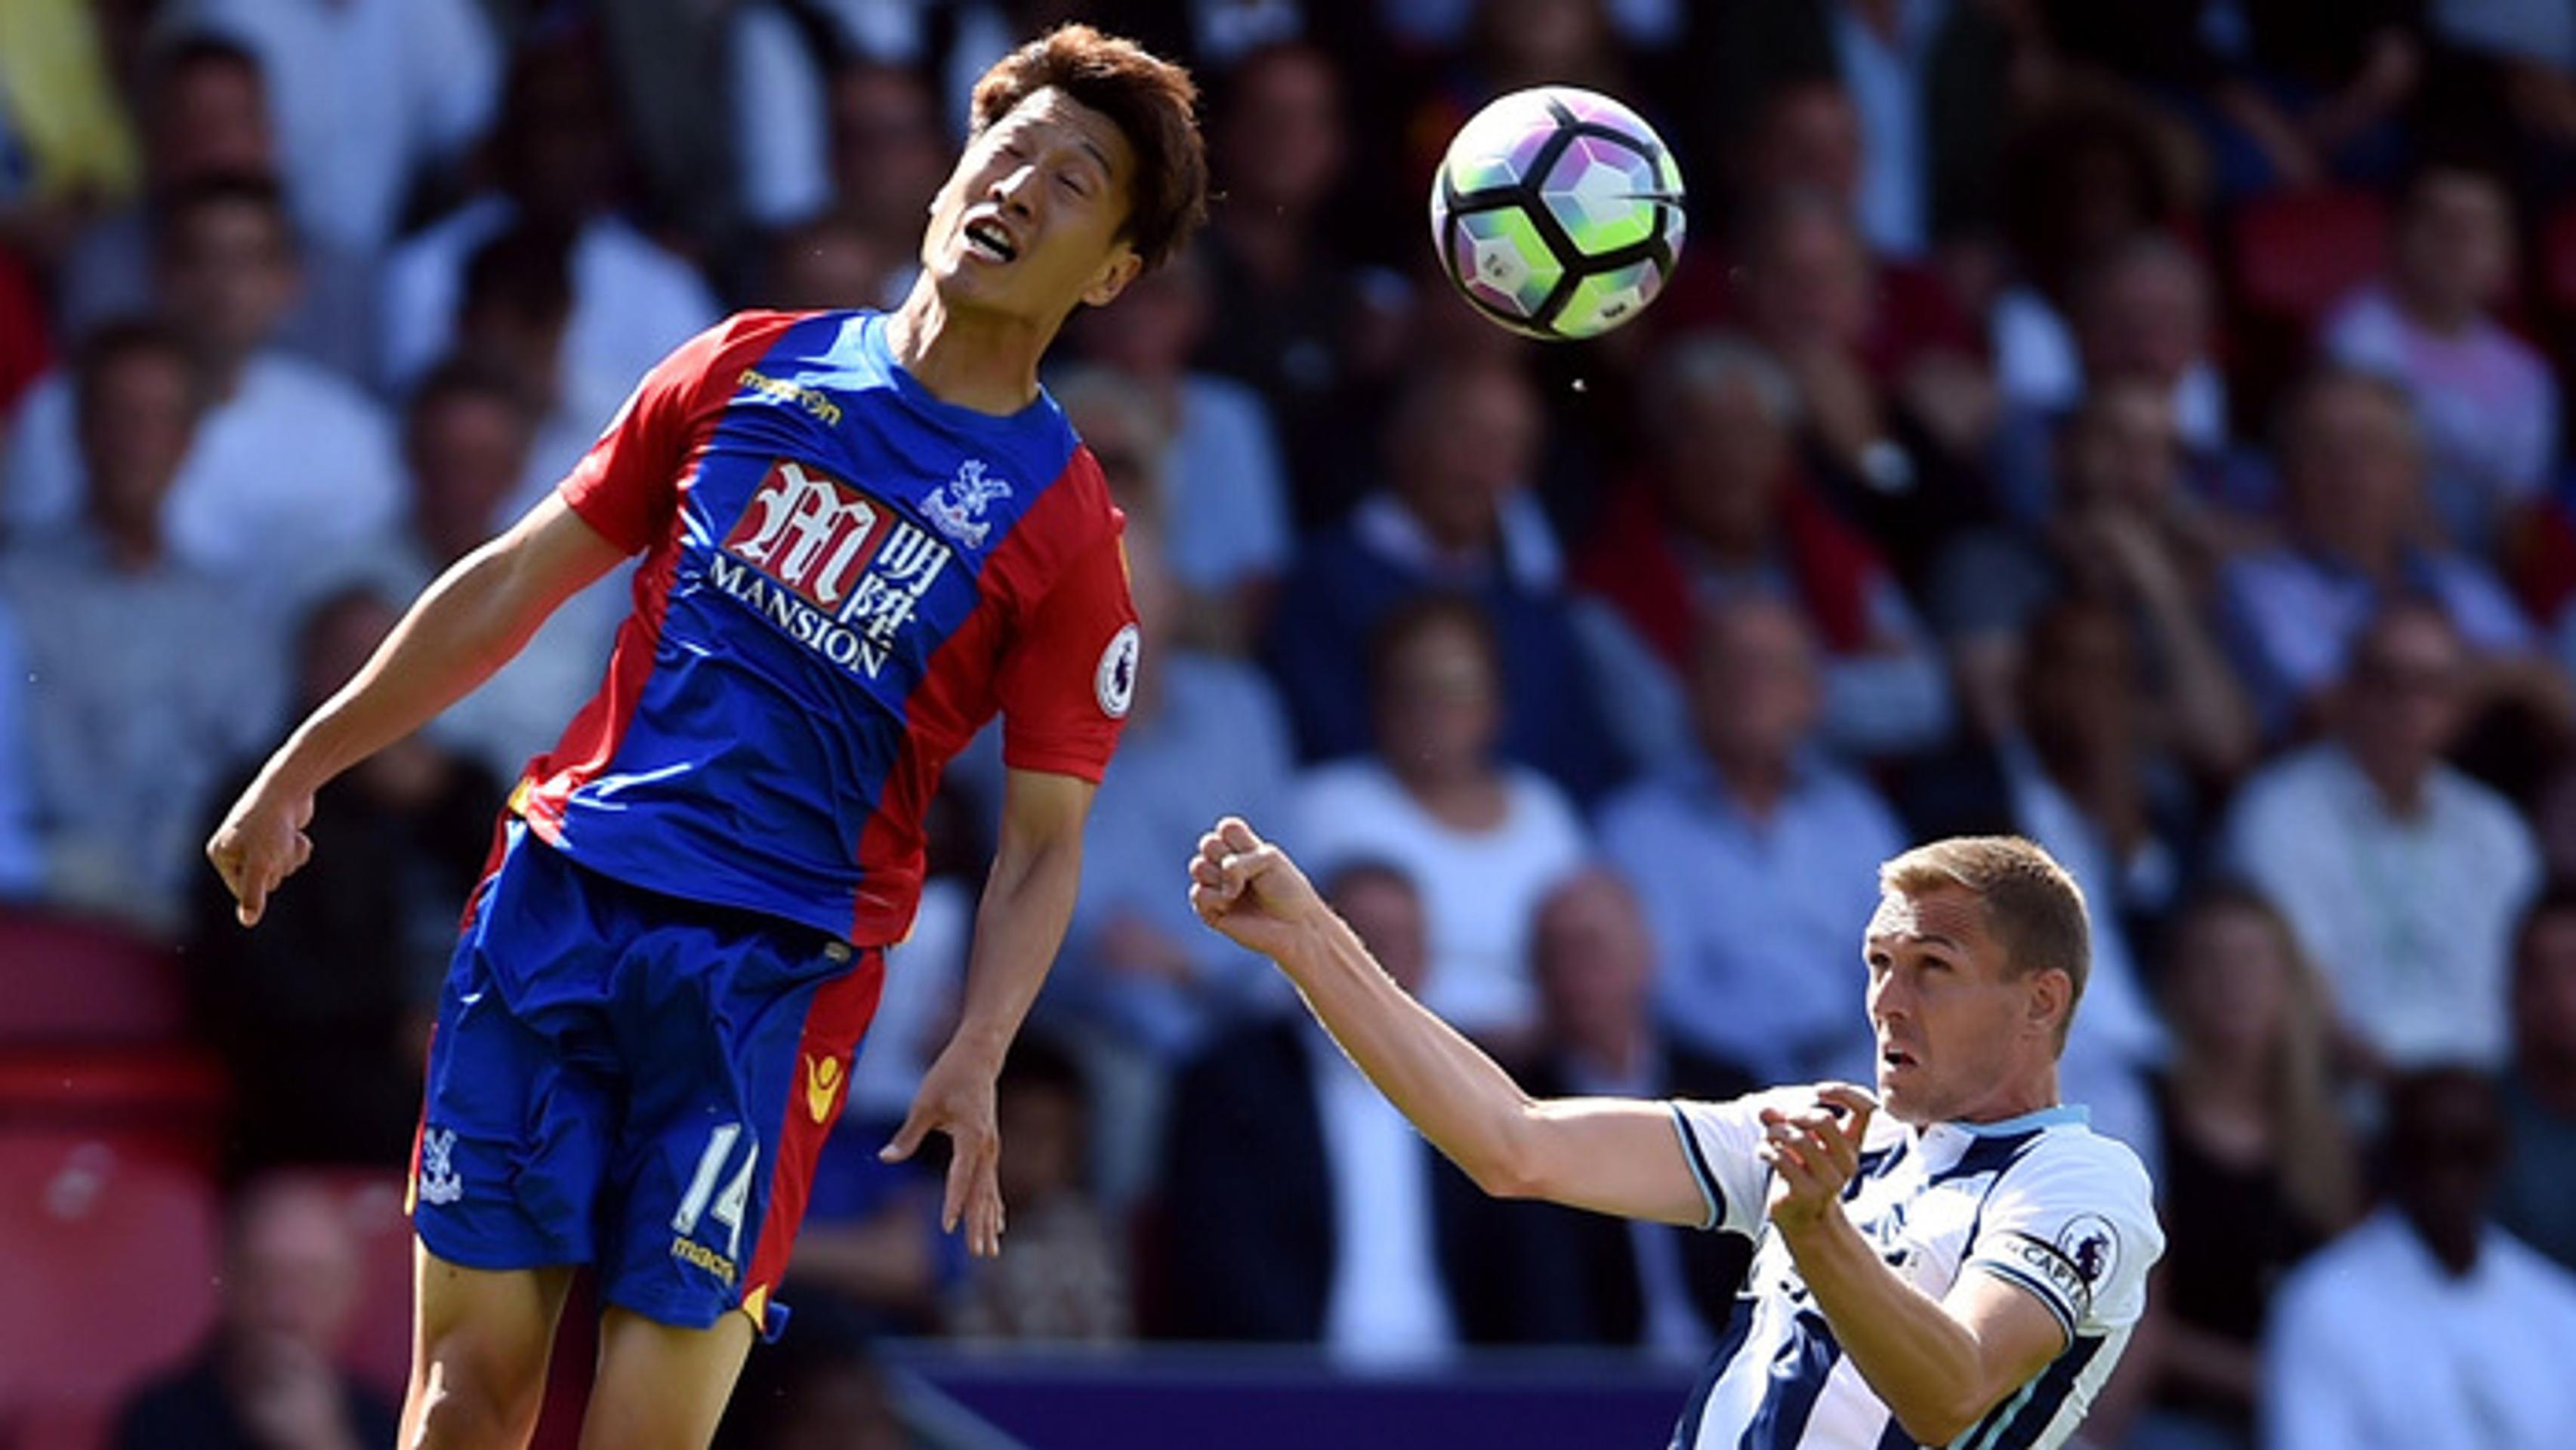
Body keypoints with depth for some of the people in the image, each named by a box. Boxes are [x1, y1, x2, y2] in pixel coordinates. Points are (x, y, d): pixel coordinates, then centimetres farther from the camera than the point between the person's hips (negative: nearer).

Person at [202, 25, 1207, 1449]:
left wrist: (975, 1056, -16)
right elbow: (519, 580, 16)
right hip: (558, 896, 3)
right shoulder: (754, 367, 9)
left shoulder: (1066, 528, 0)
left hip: (772, 973, -3)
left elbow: (1043, 840, 0)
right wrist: (302, 768, 16)